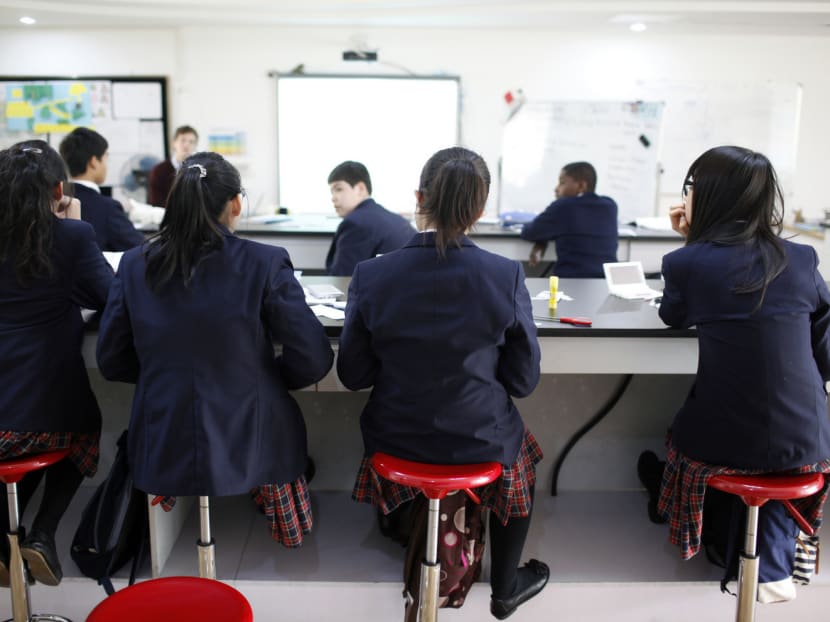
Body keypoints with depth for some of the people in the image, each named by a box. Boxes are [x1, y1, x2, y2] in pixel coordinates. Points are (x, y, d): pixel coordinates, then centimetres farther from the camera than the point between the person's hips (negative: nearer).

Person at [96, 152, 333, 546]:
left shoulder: (134, 265, -6)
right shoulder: (264, 263, -15)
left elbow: (111, 361, 3)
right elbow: (313, 360, -13)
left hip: (161, 453, 3)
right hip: (245, 449, -2)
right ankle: (287, 526, 46)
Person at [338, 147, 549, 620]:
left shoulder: (371, 275, -16)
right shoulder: (507, 276, -18)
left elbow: (353, 375, -6)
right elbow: (523, 380, -9)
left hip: (397, 438, 2)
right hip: (479, 439, -1)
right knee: (520, 451, 33)